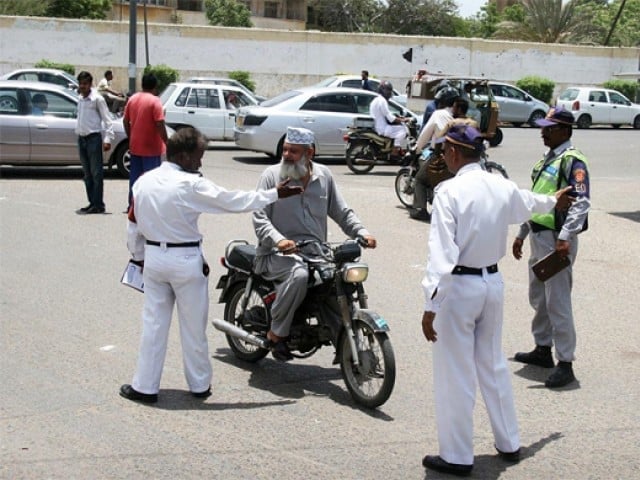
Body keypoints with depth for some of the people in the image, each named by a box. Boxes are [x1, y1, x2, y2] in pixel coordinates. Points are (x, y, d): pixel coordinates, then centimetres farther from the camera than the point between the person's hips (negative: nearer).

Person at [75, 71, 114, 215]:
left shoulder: (97, 99, -7)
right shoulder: (80, 99, 14)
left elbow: (107, 119, -9)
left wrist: (108, 139, -17)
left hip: (94, 138, -8)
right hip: (82, 138, 8)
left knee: (96, 173, -7)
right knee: (87, 174, 9)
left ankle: (98, 205, -6)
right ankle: (92, 203, 15)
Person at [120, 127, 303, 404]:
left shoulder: (143, 182, 1)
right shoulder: (191, 185, -17)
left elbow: (133, 226, 8)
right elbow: (234, 202, -13)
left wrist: (139, 257, 21)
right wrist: (275, 194, -6)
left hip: (153, 257, 5)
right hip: (186, 260, -5)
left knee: (153, 323, 11)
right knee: (193, 326, 9)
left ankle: (145, 386, 14)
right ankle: (200, 384, 21)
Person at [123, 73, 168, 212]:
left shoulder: (132, 99, 6)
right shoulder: (154, 101, -14)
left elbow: (125, 121, 11)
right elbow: (160, 124, -19)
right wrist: (166, 142, -12)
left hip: (134, 147, 6)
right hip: (151, 148, -6)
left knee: (134, 176, 13)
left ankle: (132, 205, 18)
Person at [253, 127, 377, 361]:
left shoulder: (324, 175, 12)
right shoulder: (272, 175, -1)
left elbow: (342, 212, 15)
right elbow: (260, 217, -8)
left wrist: (362, 233, -3)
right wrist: (278, 240, -27)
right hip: (279, 254, -5)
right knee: (299, 274, -37)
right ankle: (276, 332, -17)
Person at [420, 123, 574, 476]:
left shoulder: (450, 191, -17)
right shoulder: (502, 187, 3)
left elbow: (442, 253, -23)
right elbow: (529, 203, 26)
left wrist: (431, 305, -20)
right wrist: (554, 201, 49)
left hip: (459, 286, -7)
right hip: (493, 282, 7)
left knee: (455, 374, 3)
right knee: (493, 365, 21)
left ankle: (457, 457, 12)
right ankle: (509, 444, 32)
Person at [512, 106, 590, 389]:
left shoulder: (573, 161, -12)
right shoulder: (547, 160, 16)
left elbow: (582, 203, -21)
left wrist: (565, 238, -28)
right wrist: (522, 235, 22)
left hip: (557, 239, -10)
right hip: (538, 236, 10)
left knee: (557, 302, -8)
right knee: (538, 298, 18)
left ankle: (565, 363, -3)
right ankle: (543, 349, 32)